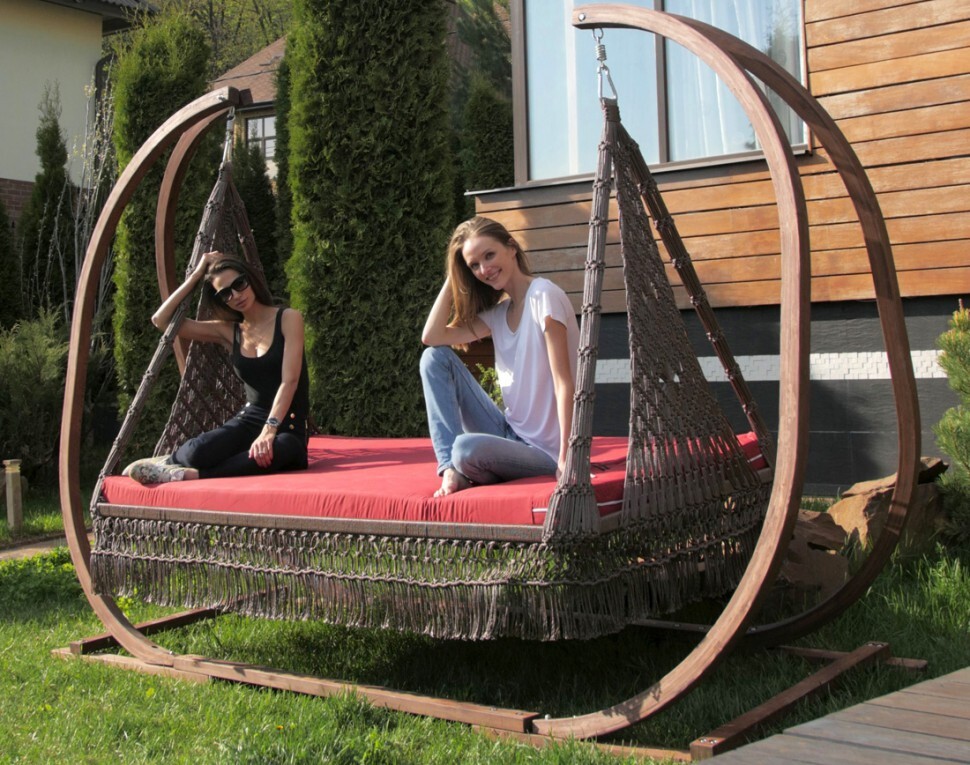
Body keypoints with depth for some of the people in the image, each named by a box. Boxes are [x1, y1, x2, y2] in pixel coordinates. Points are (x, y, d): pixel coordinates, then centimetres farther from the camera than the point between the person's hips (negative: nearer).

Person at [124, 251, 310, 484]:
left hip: (287, 427, -3)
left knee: (275, 450, -41)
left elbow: (289, 380, -13)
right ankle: (172, 460, 5)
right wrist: (195, 276, 8)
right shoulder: (228, 331, 12)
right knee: (197, 453, -31)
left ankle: (192, 474, -22)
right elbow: (161, 320, 10)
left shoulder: (288, 319, -2)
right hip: (248, 420, 3)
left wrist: (269, 431, -26)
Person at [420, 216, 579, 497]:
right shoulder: (498, 313, 10)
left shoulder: (543, 295, -13)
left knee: (467, 449, -36)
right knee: (435, 357, -1)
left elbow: (564, 382, -18)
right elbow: (432, 336, 1)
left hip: (545, 451, -8)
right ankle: (451, 468, -9)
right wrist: (452, 275, 3)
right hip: (511, 434, 8)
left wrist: (566, 457, -22)